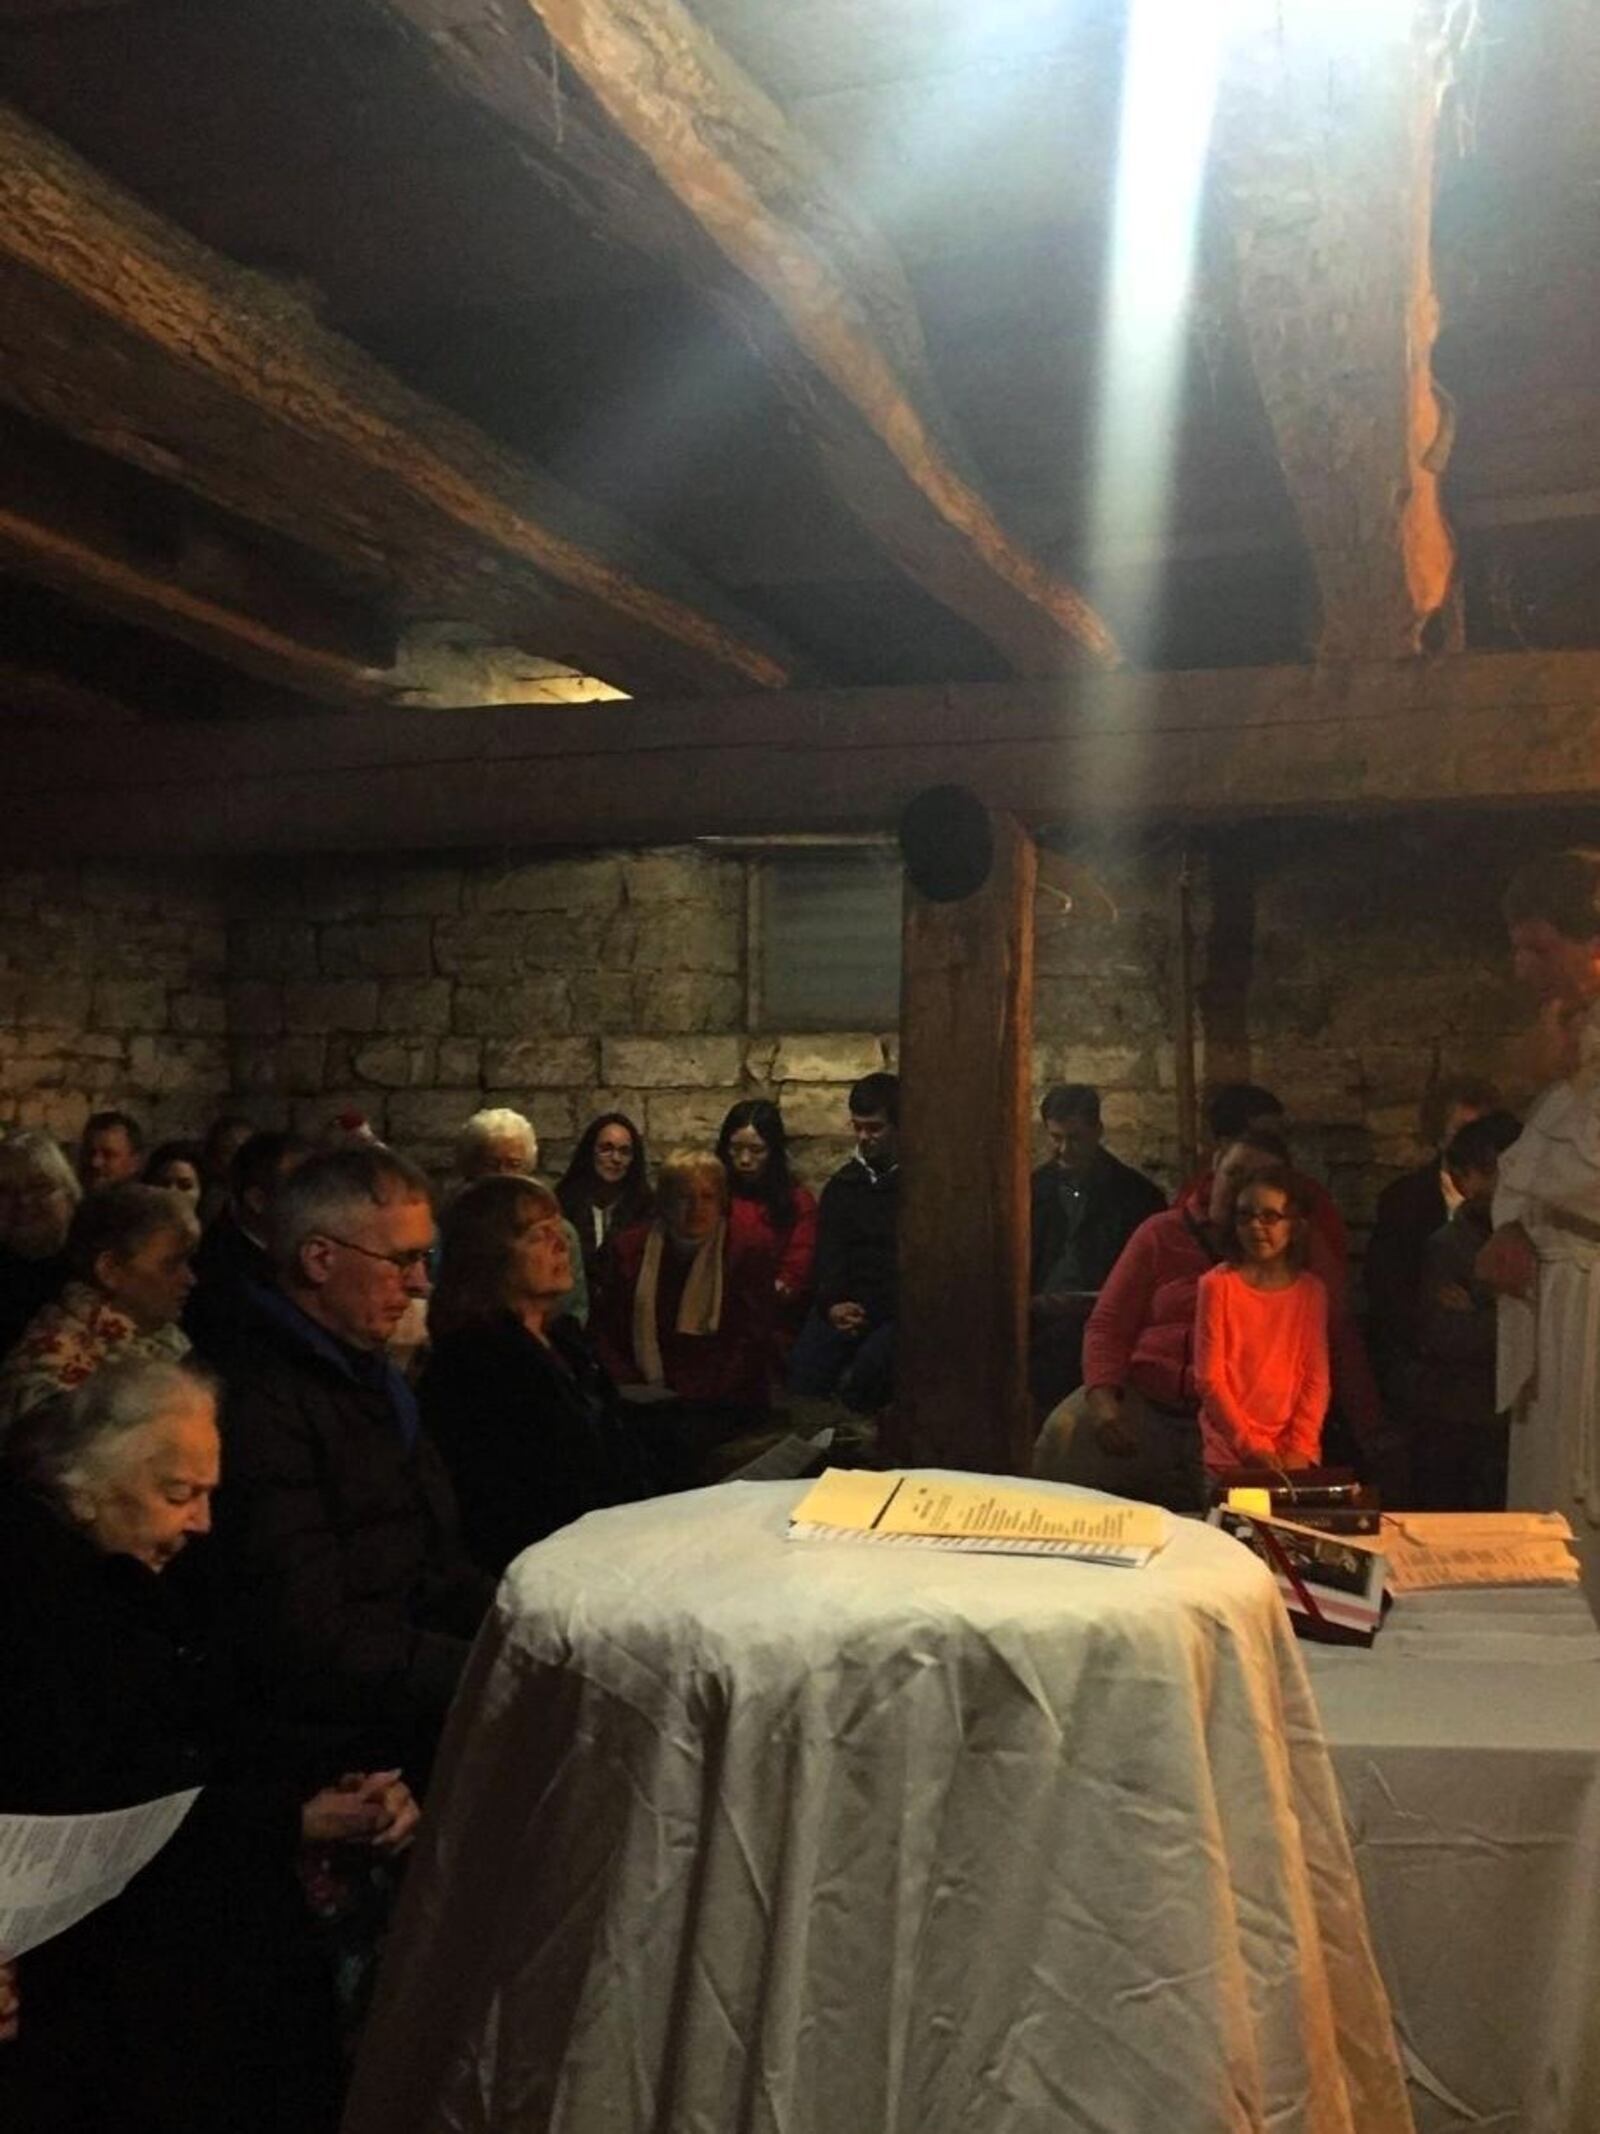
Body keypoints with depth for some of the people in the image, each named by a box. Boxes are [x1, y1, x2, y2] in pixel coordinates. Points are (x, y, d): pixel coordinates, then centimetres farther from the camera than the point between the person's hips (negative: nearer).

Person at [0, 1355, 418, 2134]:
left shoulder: (149, 1574, 11)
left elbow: (228, 1730, 10)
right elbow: (83, 1820, -20)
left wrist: (346, 1779, -9)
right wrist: (293, 1820, -20)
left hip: (191, 1863, 8)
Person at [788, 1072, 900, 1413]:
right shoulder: (841, 1186, 18)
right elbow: (829, 1257, 10)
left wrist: (868, 1311, -14)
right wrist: (832, 1304, -10)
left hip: (897, 1309, -4)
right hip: (846, 1307, 4)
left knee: (872, 1362, -33)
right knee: (804, 1367, -23)